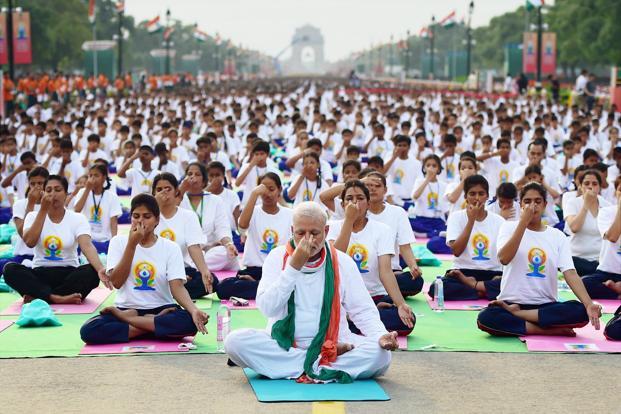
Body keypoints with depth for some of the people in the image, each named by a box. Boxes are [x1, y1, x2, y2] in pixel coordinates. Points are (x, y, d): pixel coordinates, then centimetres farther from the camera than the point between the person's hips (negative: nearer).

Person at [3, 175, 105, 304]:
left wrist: (100, 269, -40)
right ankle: (57, 298, -35)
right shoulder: (33, 216, 3)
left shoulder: (78, 218, -2)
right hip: (40, 274, 1)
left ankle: (38, 296, -28)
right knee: (10, 269, -27)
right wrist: (43, 210, -16)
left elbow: (87, 246, -19)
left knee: (92, 272, -32)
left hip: (69, 274, -1)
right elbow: (30, 242, -16)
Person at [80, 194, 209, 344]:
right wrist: (132, 243, -13)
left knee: (190, 322, -34)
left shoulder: (171, 247, 1)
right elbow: (116, 282, -7)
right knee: (89, 330, -29)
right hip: (127, 307, 0)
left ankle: (127, 319, -17)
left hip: (161, 309, 0)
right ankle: (155, 325, -18)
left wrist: (194, 310, -30)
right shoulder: (118, 242, 4)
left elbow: (177, 287, -9)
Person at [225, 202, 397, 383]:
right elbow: (267, 308, -10)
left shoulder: (342, 262, 3)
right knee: (235, 341, -28)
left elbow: (363, 311, 2)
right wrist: (294, 266, -16)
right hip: (283, 345, 1)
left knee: (380, 353, -26)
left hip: (332, 344, 0)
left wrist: (380, 336, -19)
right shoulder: (277, 257, 1)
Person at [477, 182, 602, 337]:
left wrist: (589, 304, -22)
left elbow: (570, 274, -5)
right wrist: (523, 222, -18)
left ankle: (516, 314, -14)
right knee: (485, 318, -34)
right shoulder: (509, 227, 3)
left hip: (546, 306, 2)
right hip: (512, 301, -2)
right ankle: (553, 330, -21)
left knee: (580, 312, -28)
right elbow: (504, 259, -17)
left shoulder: (558, 236, 7)